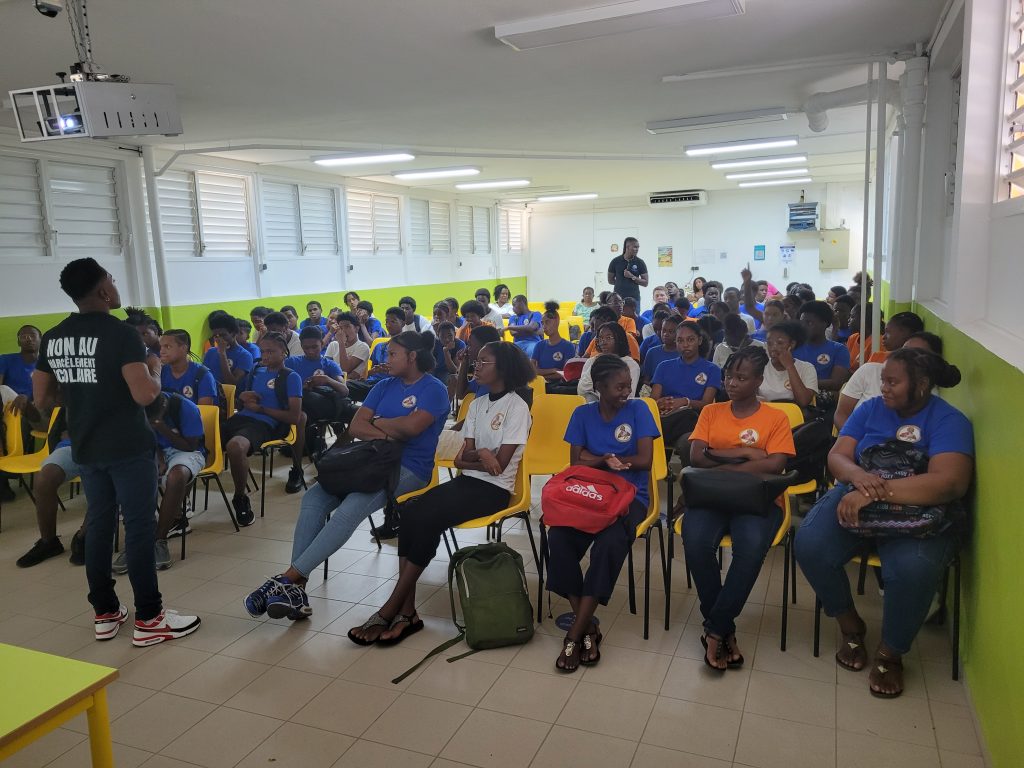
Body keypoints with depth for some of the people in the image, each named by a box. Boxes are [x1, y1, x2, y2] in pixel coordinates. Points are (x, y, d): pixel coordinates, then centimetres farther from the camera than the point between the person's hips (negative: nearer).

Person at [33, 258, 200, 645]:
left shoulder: (52, 338, 6)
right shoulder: (120, 334, -16)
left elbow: (42, 400, 11)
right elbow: (145, 395, -24)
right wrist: (154, 369, -5)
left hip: (85, 448, 7)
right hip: (128, 447, -7)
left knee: (98, 524, 14)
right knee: (139, 526, -1)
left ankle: (105, 613, 23)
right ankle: (149, 619, 6)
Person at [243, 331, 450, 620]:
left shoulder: (434, 389, -2)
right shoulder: (385, 386, 17)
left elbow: (412, 426, -19)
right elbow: (355, 427, 7)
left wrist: (377, 423, -1)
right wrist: (389, 433, -10)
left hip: (409, 469, -7)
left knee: (349, 510, -31)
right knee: (313, 497, -18)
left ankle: (288, 578, -28)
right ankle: (296, 588, -23)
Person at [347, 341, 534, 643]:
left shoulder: (516, 407, -6)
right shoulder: (477, 405, 16)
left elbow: (499, 464, -12)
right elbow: (462, 458, 9)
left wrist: (469, 455, -1)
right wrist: (481, 454, -11)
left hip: (494, 489, -6)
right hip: (468, 481, 6)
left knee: (429, 519, -28)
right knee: (411, 513, -22)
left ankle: (390, 610, -19)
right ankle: (406, 611, -24)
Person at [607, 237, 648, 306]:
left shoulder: (640, 262, 3)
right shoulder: (615, 261, 2)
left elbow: (645, 283, 2)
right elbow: (610, 281, 9)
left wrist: (632, 277, -12)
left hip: (634, 298, 0)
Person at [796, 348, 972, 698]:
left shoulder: (949, 421, -8)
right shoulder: (870, 409, 6)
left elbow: (949, 482, -24)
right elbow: (837, 456, -1)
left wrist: (877, 491, -32)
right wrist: (859, 477, -26)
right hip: (857, 499, 4)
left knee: (913, 567, -36)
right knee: (809, 544, -24)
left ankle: (891, 654, -6)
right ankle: (851, 627, 5)